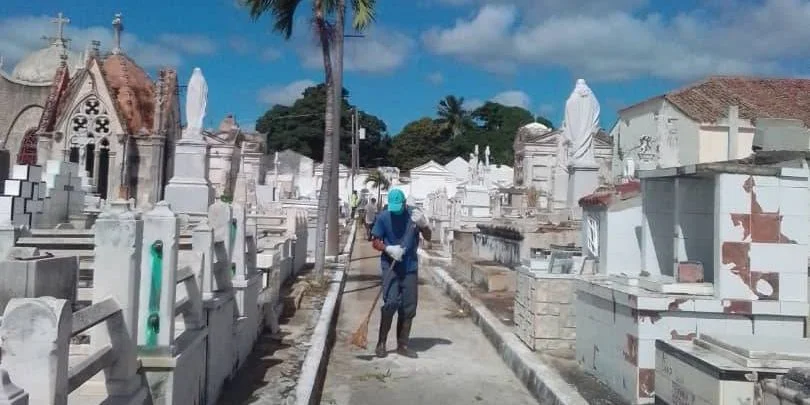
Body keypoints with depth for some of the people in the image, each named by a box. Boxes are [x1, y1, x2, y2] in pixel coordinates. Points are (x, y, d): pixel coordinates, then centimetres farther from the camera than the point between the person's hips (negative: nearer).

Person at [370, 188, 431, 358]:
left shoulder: (414, 214, 0)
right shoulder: (383, 217, -5)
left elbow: (428, 237, 3)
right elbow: (375, 242, 0)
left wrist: (422, 224, -16)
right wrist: (389, 249, -19)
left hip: (410, 268, 3)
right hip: (390, 267, -3)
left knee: (409, 307, 6)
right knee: (391, 303, -15)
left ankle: (402, 345, 19)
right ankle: (381, 343, 0)